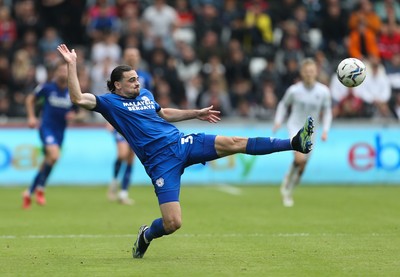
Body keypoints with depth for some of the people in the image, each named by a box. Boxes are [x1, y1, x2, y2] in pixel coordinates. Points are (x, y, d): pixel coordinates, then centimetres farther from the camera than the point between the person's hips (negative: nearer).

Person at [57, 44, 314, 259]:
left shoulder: (145, 94, 19)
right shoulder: (110, 102, 0)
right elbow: (78, 98, -14)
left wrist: (197, 113, 38)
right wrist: (72, 65, -17)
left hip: (182, 143, 6)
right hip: (161, 162, -5)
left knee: (235, 143, -11)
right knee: (173, 223, -16)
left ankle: (296, 143, -16)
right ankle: (146, 234, 20)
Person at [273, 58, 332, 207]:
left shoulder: (323, 91, -7)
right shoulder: (294, 90, -11)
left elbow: (327, 111, 8)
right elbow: (283, 104, 7)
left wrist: (325, 130, -2)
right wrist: (278, 121, -4)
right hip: (295, 127, -3)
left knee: (302, 166, 6)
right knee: (300, 158, -26)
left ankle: (288, 192, 26)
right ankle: (287, 181, 0)